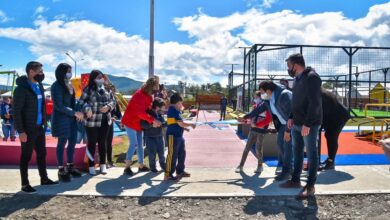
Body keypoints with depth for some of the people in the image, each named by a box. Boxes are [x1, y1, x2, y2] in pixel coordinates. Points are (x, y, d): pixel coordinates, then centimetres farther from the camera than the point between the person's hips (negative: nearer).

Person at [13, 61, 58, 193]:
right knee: (26, 156, 4)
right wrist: (21, 131, -19)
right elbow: (16, 111, -16)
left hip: (39, 127, 7)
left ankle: (44, 179, 27)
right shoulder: (21, 88, -14)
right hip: (28, 129, -7)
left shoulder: (39, 86, 9)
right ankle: (25, 184, 15)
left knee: (42, 153, 15)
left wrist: (44, 122, 9)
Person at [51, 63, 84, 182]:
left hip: (71, 118, 7)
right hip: (61, 118, -7)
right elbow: (59, 106, -18)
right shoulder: (56, 86, -13)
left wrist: (77, 113, 0)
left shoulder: (69, 85, 9)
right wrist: (75, 113, -17)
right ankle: (61, 170, 12)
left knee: (72, 141, 10)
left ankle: (70, 167, 24)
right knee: (62, 143, 0)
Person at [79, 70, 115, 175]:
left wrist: (108, 107, -9)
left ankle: (103, 165, 26)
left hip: (105, 121, 4)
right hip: (92, 121, -4)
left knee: (102, 143, 13)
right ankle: (91, 166, 19)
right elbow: (81, 102, -8)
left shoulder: (106, 89, 7)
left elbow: (112, 101, 12)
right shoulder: (88, 89, -8)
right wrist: (87, 109, -26)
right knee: (92, 143, 6)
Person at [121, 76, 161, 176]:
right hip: (130, 122, -9)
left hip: (139, 123, 9)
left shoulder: (148, 95, 6)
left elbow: (149, 108, 6)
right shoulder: (140, 95, -25)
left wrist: (153, 121, -10)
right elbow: (140, 112, -33)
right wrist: (153, 120, -36)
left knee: (140, 144, 11)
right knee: (133, 144, -10)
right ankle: (127, 167, 0)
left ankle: (141, 165, 19)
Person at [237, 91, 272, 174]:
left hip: (261, 131, -6)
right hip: (253, 129, 6)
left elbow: (268, 119, -15)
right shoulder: (255, 106, 10)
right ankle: (241, 165, 11)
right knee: (247, 147, 5)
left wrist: (257, 125, -18)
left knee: (258, 149, 1)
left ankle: (260, 166, 20)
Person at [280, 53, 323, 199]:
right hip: (297, 124, 9)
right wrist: (291, 117, 11)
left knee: (312, 154, 1)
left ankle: (310, 186, 9)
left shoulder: (311, 77, -14)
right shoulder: (298, 78, 14)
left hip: (309, 125, -9)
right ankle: (295, 180, 26)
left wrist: (307, 124, -22)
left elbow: (315, 103, -20)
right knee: (297, 153, 14)